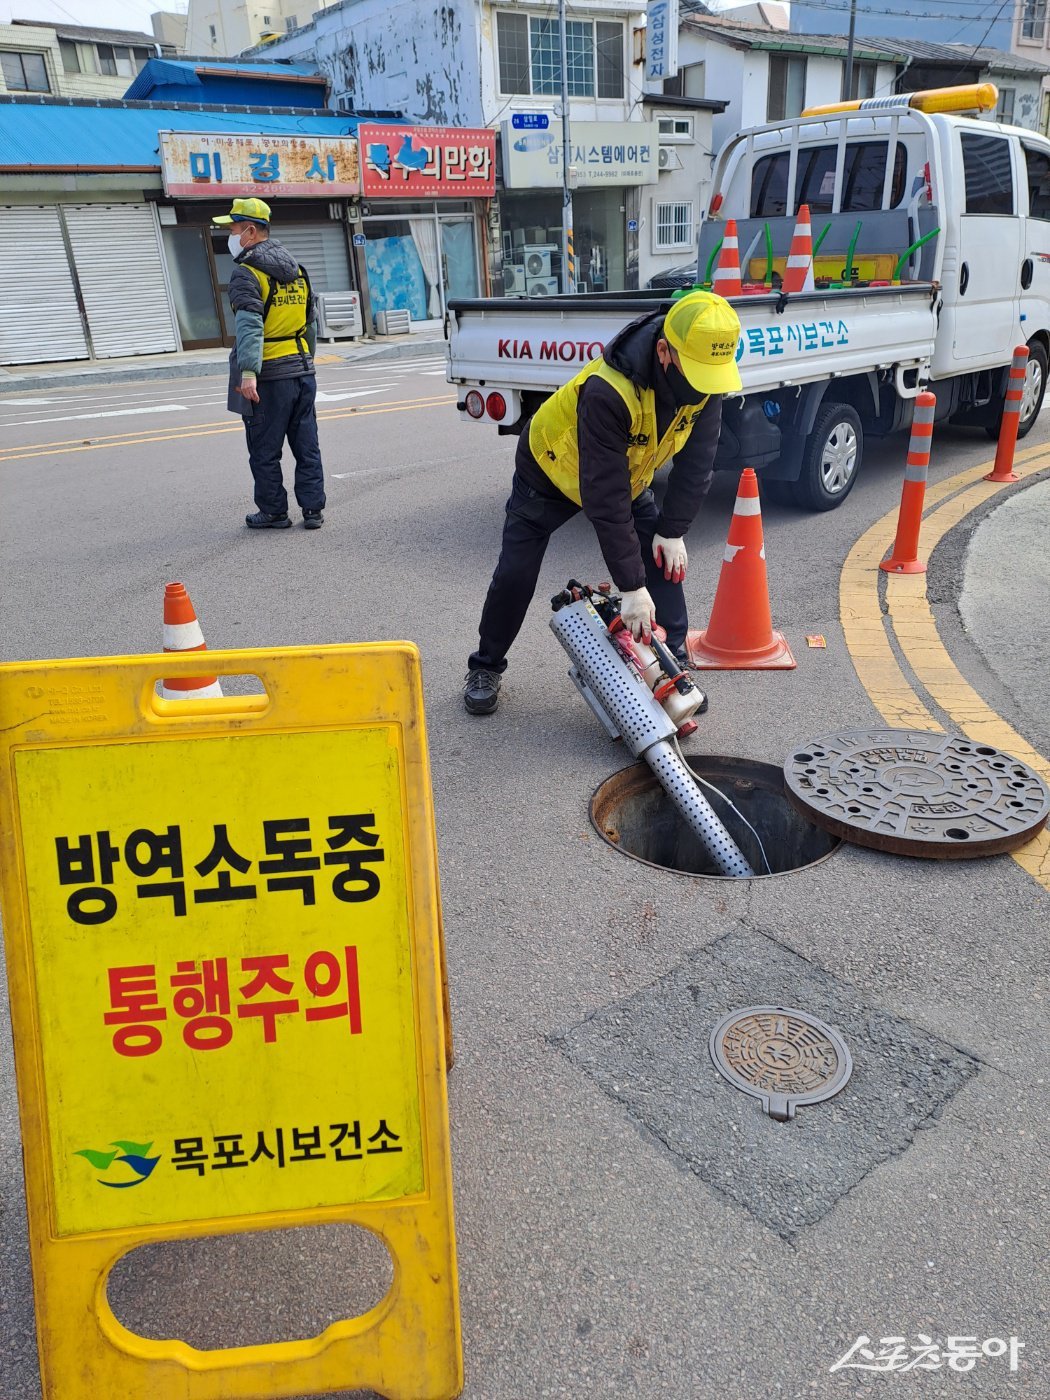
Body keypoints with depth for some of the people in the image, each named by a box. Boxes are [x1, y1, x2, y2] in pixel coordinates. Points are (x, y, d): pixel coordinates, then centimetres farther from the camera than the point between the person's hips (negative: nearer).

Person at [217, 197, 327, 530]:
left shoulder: (246, 272, -10)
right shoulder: (296, 269, 13)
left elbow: (249, 325, -23)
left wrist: (248, 372, -30)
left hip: (269, 375, -7)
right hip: (303, 370, 7)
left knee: (265, 452, 4)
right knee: (306, 446, 9)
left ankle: (274, 512, 11)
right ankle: (313, 510, 12)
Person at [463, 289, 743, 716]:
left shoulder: (704, 377, -25)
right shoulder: (608, 392, -44)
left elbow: (696, 462, -13)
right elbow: (604, 498, -42)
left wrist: (673, 531, -18)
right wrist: (631, 588, -39)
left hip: (629, 475, 5)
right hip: (551, 469, -5)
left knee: (664, 558, -8)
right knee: (515, 573, -4)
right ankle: (485, 668, 17)